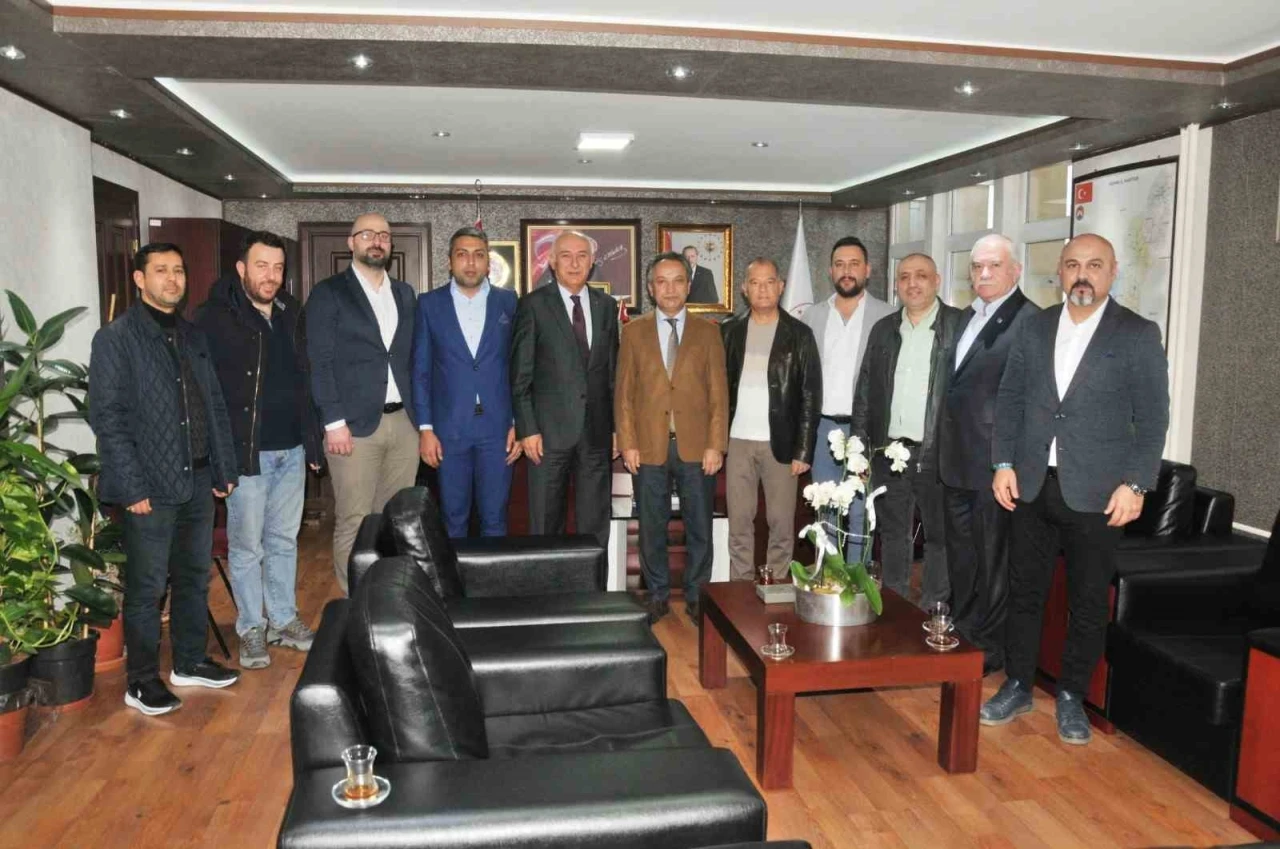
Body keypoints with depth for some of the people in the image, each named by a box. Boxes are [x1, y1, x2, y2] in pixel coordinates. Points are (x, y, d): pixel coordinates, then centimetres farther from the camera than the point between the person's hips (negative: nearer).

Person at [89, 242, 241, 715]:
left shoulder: (193, 337, 13)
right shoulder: (115, 339, -5)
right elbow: (106, 417, -10)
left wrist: (224, 469, 9)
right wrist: (132, 487, -14)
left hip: (198, 481, 6)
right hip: (151, 487, -6)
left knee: (195, 577, 15)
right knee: (147, 588, 3)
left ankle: (190, 663, 29)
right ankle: (141, 682, 16)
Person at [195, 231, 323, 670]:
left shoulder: (292, 314, 9)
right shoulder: (215, 318, -8)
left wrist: (312, 440, 11)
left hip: (291, 450, 5)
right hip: (245, 451, -5)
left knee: (284, 540, 15)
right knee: (246, 545, 5)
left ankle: (285, 620, 27)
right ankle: (251, 629, 20)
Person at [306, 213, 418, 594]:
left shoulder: (405, 293, 16)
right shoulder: (329, 293, 1)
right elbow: (320, 362, -5)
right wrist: (334, 422, -13)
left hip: (403, 422, 5)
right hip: (355, 423, -4)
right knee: (353, 522, -1)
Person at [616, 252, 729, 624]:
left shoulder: (708, 332, 6)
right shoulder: (634, 331, 7)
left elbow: (718, 392, 2)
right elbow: (624, 392, 5)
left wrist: (715, 445, -5)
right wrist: (627, 443, -3)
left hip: (696, 447, 0)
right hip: (649, 447, 0)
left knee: (699, 527, 7)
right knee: (652, 527, 9)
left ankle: (697, 597, 21)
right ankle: (658, 596, 23)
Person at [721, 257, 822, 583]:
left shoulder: (799, 334, 0)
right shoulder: (729, 331, 7)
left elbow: (810, 396, -2)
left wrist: (803, 451, -9)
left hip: (780, 443, -2)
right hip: (738, 442, 2)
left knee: (782, 525, 4)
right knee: (739, 524, 6)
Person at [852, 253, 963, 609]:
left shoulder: (959, 326, -4)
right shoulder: (884, 329, 10)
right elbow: (864, 391, 11)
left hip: (937, 453, -4)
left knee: (939, 536, 6)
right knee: (892, 534, 14)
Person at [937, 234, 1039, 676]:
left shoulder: (1030, 322, -13)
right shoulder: (967, 316, 13)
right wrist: (945, 449, 13)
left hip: (995, 462, -8)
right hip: (956, 460, 8)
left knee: (992, 558, 6)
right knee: (960, 555, 19)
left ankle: (988, 648, 21)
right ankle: (960, 633, 34)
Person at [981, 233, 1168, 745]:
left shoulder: (1138, 334, -2)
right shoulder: (1035, 327, 7)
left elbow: (1152, 418, -4)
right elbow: (1010, 397, 8)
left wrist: (1135, 484, -11)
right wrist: (1004, 463, 0)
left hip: (1096, 492, -3)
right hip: (1032, 486, 3)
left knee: (1088, 601, 8)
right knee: (1024, 590, 11)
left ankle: (1071, 697, 25)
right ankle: (1017, 686, 26)